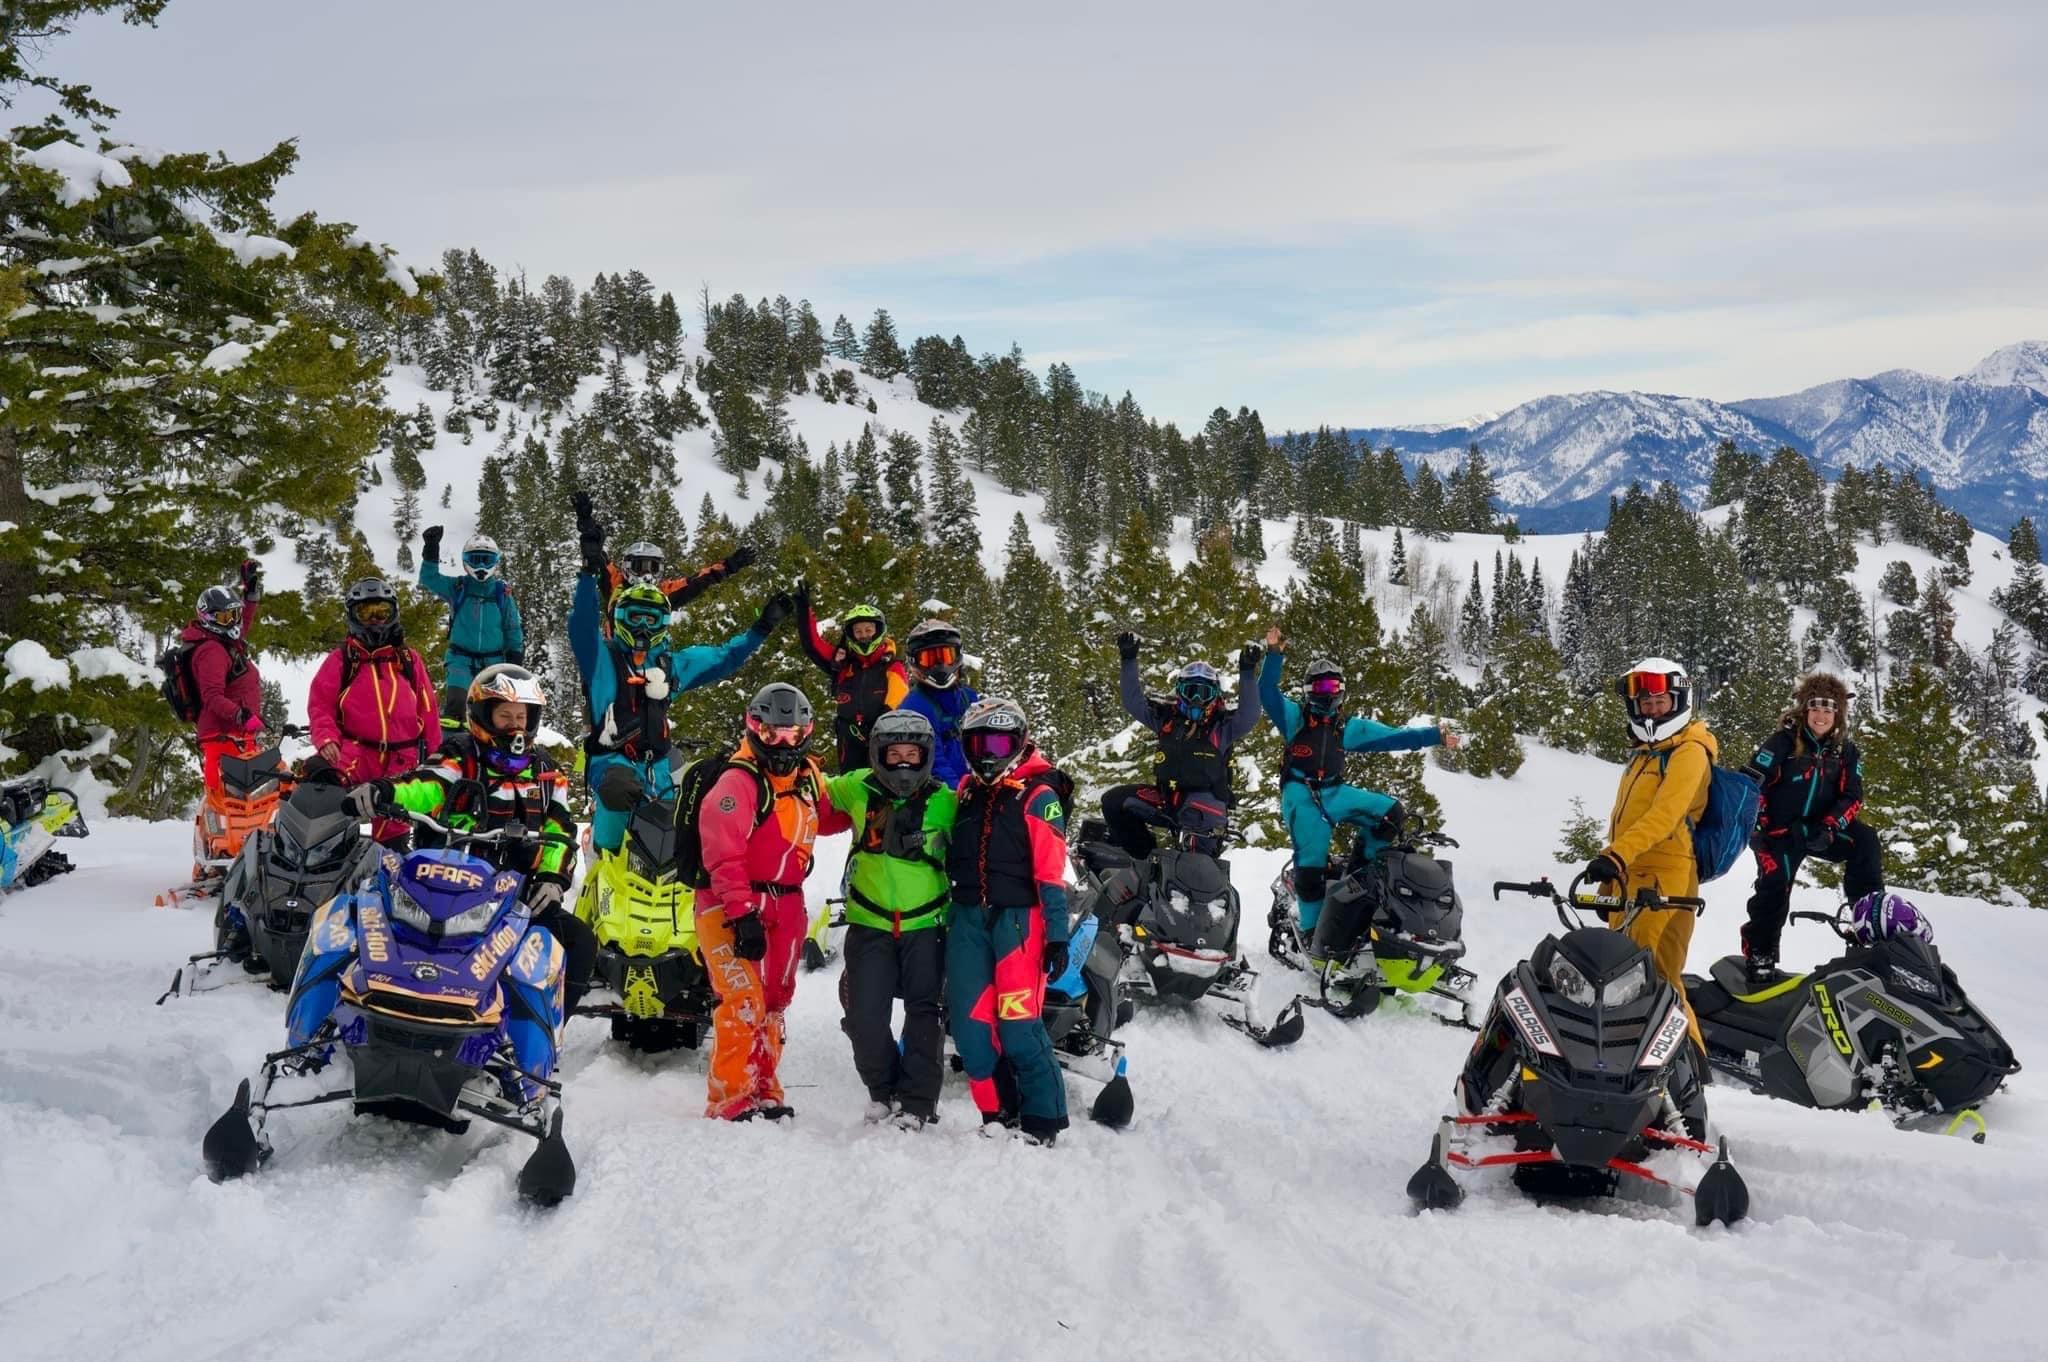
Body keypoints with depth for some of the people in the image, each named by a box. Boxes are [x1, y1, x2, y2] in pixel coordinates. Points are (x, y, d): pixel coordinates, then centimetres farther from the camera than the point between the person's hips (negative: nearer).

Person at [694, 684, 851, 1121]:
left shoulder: (808, 776, 8)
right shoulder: (738, 782, -16)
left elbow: (826, 818, 26)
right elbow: (724, 856, -21)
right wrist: (742, 915, -25)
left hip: (787, 906, 8)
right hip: (731, 907, -8)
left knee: (774, 1001, 14)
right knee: (744, 1001, -14)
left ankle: (763, 1092, 25)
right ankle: (729, 1101, -7)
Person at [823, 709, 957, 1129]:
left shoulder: (946, 802, -5)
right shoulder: (857, 789, -2)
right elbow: (816, 790, 17)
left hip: (926, 924, -1)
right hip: (870, 922, 1)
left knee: (925, 1014, 2)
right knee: (866, 1017, -2)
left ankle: (917, 1102, 13)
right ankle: (883, 1088, 22)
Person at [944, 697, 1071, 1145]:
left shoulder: (1036, 795, -4)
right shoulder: (966, 791, 14)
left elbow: (1051, 869, -8)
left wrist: (1057, 933, -12)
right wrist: (943, 913, 22)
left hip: (1017, 917, -6)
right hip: (966, 917, 6)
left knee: (1018, 1024, -10)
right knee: (970, 1023, 2)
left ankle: (1042, 1117, 1)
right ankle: (998, 1113, 12)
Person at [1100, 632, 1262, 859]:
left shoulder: (1223, 724, 0)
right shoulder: (1166, 716, 9)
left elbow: (1249, 715, -16)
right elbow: (1132, 700, 7)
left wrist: (1246, 673, -25)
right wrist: (1129, 661, -2)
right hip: (1164, 796, 4)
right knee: (1114, 801, -10)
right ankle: (1145, 856, -11)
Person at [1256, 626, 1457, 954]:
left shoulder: (1349, 727, 17)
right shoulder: (1294, 717, 7)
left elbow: (1392, 737, 12)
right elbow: (1267, 692, -7)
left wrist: (1435, 736, 5)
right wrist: (1275, 655, -19)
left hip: (1334, 793, 4)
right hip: (1301, 797, -4)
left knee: (1389, 811, -11)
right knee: (1311, 864, -14)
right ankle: (1311, 931, -4)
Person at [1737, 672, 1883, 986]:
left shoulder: (1845, 750, 3)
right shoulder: (1784, 741, -9)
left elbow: (1852, 796, -1)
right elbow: (1750, 781, -12)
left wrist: (1829, 828, -17)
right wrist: (1762, 824, -17)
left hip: (1821, 829, 3)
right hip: (1779, 831, -3)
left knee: (1864, 840, -20)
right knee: (1774, 886, -15)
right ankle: (1758, 955, -2)